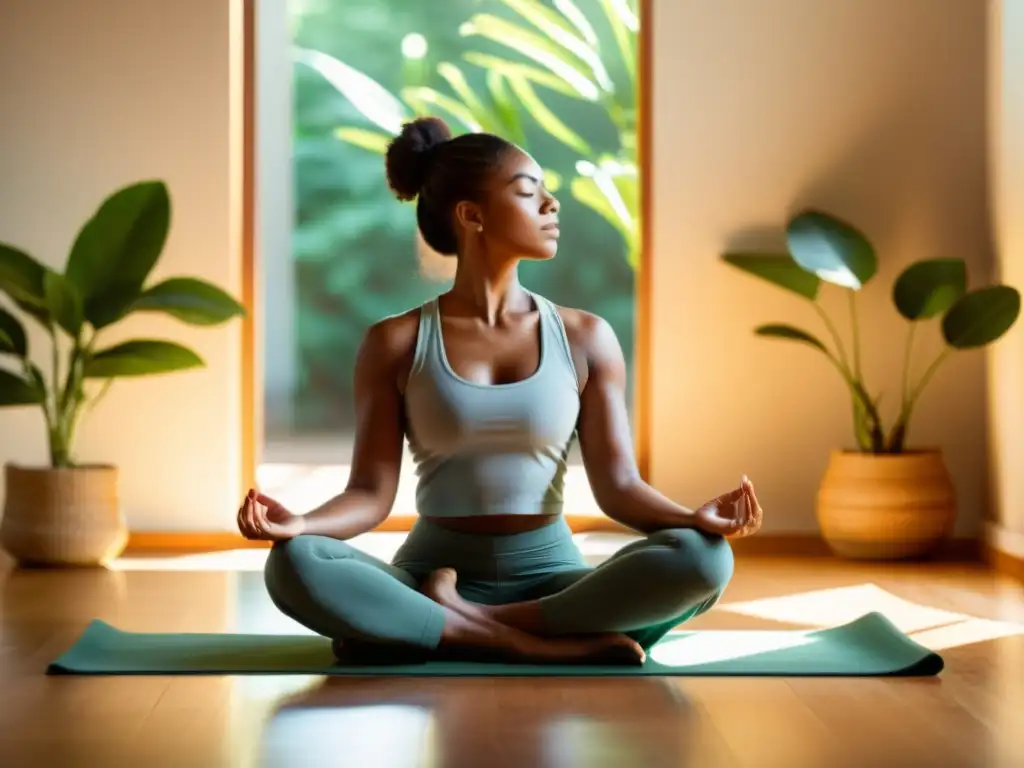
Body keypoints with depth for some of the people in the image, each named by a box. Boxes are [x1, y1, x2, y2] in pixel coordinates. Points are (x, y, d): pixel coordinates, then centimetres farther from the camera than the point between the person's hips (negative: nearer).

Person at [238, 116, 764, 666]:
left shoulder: (585, 338, 4)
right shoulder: (396, 342, 0)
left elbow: (618, 486, 0)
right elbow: (372, 492, -3)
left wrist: (694, 517, -21)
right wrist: (299, 523, -25)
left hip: (550, 579, 1)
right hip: (431, 575, -1)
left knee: (702, 559, -28)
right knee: (294, 564, -32)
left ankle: (458, 624, -24)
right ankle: (550, 645, -29)